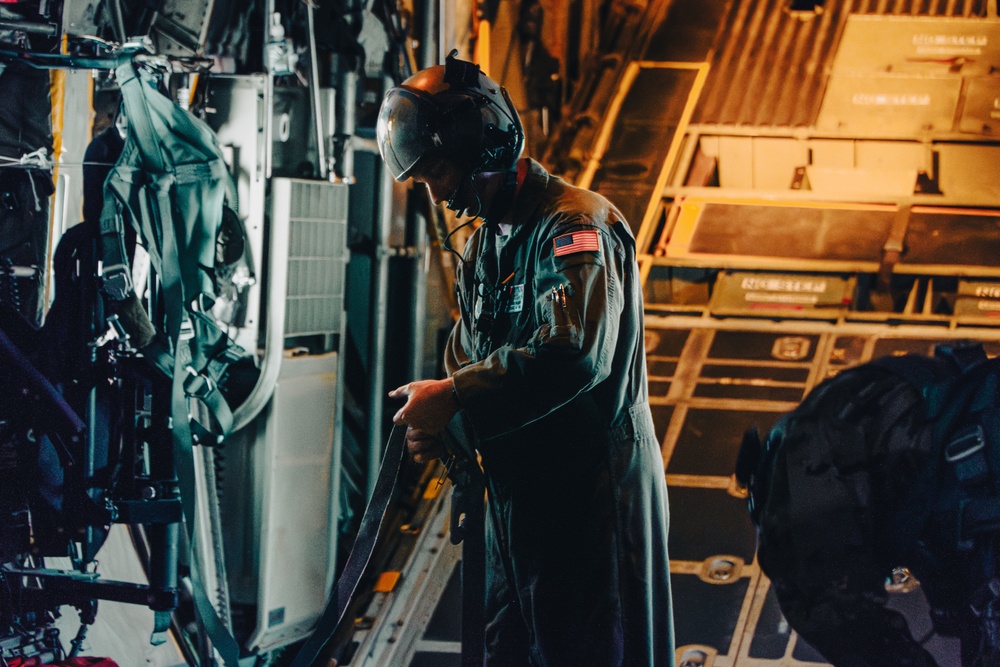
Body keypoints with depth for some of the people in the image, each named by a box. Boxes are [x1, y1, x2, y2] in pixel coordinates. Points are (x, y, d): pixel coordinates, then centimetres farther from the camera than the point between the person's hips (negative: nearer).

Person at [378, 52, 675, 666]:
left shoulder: (576, 224, -15)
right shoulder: (483, 246, 15)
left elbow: (577, 352, -30)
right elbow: (468, 358, 16)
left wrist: (452, 402, -24)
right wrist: (438, 428, -7)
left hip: (592, 497, -9)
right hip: (515, 494, 9)